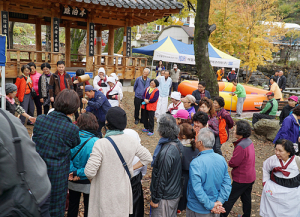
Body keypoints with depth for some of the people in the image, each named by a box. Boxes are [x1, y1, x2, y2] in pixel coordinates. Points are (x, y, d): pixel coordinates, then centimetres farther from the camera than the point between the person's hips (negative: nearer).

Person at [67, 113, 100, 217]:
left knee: (72, 205, 25)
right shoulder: (96, 142, -24)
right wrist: (78, 173, -18)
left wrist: (72, 171, -15)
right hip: (88, 183, -3)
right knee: (88, 208, 18)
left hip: (72, 181, 3)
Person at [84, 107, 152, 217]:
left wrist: (91, 179, 0)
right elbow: (147, 158, 7)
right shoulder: (132, 141, -6)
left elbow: (90, 171, -21)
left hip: (105, 194, -4)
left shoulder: (101, 144, -22)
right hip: (123, 193, 4)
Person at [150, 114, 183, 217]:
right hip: (176, 193, 9)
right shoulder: (178, 144, -1)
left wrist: (155, 199, -13)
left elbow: (161, 178, -24)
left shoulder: (166, 152, -29)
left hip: (166, 197, -9)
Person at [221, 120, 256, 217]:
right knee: (246, 198, 22)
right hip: (251, 177, 9)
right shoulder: (249, 141, 1)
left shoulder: (241, 146, -28)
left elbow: (233, 163, -24)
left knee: (230, 198, 3)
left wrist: (229, 163, -3)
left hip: (241, 178, -9)